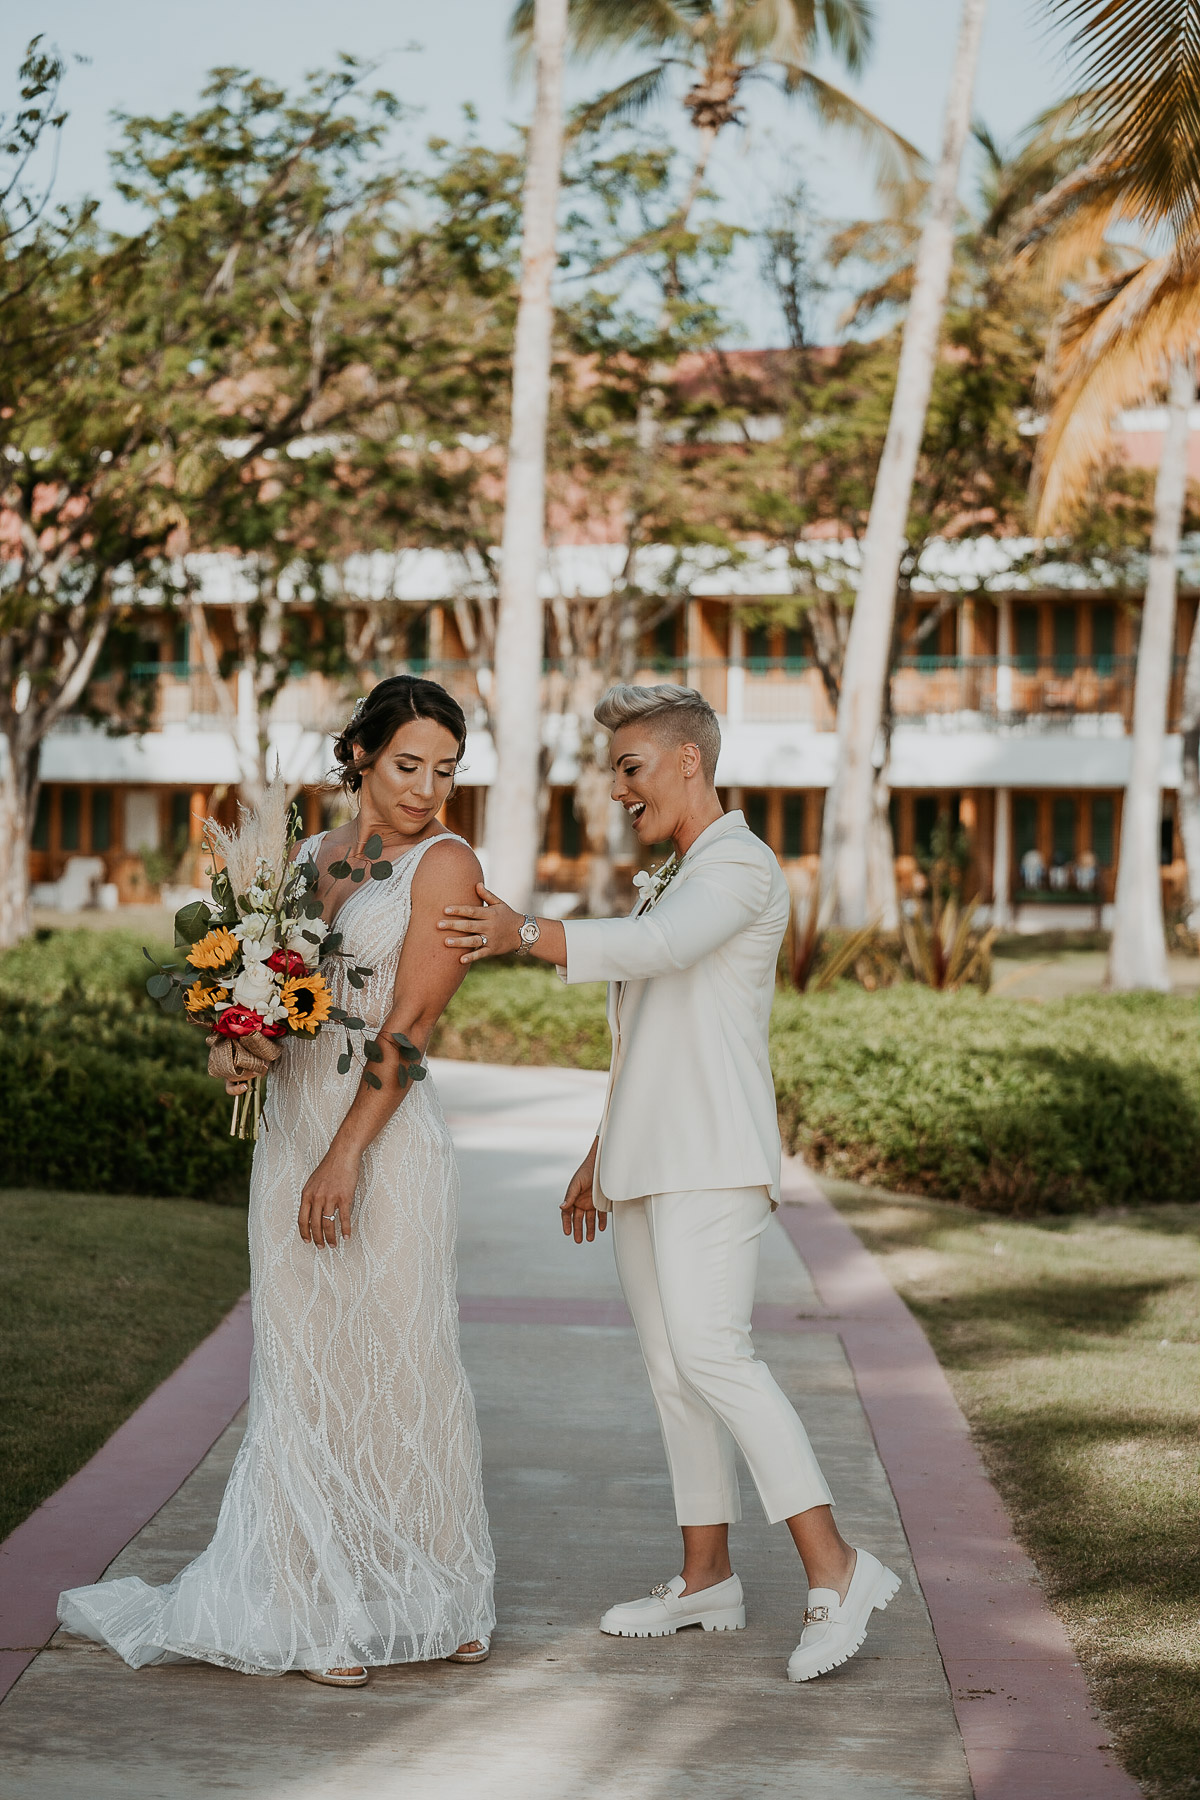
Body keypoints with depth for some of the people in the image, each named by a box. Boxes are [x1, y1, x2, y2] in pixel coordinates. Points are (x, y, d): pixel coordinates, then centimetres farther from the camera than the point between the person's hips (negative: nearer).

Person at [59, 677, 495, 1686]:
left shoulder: (445, 865, -5)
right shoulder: (311, 857, 13)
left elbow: (408, 1025, -12)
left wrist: (345, 1156, -19)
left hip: (387, 1138, -5)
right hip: (292, 1123, 5)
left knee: (400, 1364, 2)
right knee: (307, 1371, 7)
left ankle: (434, 1600, 20)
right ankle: (320, 1612, 16)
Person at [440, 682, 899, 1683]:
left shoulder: (741, 867, -7)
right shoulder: (665, 885, 24)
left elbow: (657, 948, -27)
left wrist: (527, 935, -36)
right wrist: (601, 1157, 25)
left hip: (713, 1159, -9)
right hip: (648, 1164, 9)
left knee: (711, 1352, -19)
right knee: (671, 1369, 8)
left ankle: (836, 1571, -17)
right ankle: (708, 1580, 14)